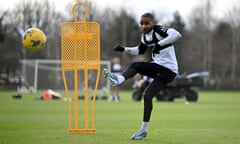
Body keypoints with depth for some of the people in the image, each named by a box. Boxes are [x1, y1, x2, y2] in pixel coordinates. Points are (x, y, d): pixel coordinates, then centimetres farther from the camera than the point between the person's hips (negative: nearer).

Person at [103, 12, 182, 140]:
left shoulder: (159, 30, -16)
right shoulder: (145, 37, 8)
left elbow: (177, 35, -33)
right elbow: (139, 51, 25)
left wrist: (160, 44, -38)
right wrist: (124, 49, 11)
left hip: (168, 69, -8)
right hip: (157, 65, 8)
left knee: (147, 95, -14)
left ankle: (144, 130, -6)